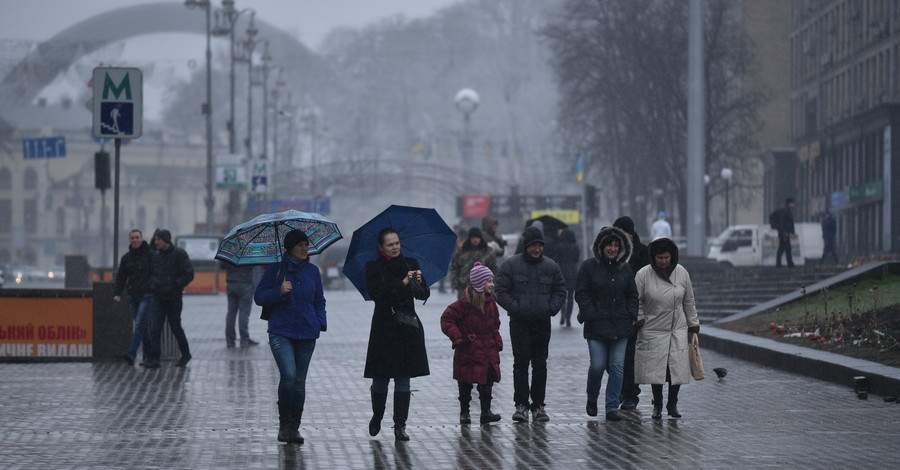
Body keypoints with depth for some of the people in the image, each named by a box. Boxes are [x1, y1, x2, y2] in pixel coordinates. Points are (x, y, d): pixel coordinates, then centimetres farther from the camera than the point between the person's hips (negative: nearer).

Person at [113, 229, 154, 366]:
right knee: (142, 326, 10)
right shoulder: (126, 257, 11)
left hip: (146, 296, -5)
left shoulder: (150, 255, -2)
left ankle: (132, 353, -25)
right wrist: (117, 293, -2)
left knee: (139, 324, -16)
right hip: (133, 297, 5)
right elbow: (121, 277, 11)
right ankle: (148, 355, 17)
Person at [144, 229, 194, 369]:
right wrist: (152, 285, 4)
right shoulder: (156, 255, 8)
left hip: (173, 299, -4)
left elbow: (189, 274, -11)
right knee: (155, 328, -6)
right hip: (158, 298, 4)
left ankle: (185, 354, 25)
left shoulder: (179, 254, -8)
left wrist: (175, 286, -16)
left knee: (175, 327, 4)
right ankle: (153, 358, -9)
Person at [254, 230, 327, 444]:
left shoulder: (312, 271, 12)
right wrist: (279, 291, -17)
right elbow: (259, 297, 0)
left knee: (299, 381, 5)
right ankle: (284, 424, -5)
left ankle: (294, 428, 14)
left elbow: (319, 301, 20)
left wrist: (321, 323, 4)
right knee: (289, 375, -20)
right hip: (281, 332, -4)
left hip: (306, 334, 4)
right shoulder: (275, 269, 1)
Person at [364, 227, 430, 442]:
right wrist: (402, 283, -21)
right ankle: (377, 417, 29)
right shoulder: (374, 268, 1)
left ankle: (400, 426, -1)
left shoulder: (410, 264, 8)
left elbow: (424, 295, 4)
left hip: (408, 327, 2)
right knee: (381, 378, 3)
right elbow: (376, 294, -13)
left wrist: (419, 282, -17)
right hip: (384, 328, -2)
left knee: (403, 378, -2)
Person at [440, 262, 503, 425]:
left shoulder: (490, 303, 8)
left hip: (488, 350, 5)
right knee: (465, 383, 4)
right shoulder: (465, 303, -13)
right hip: (468, 350, -5)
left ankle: (486, 412, 5)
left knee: (488, 381, 0)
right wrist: (455, 336, -19)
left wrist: (497, 342, 12)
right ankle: (464, 412, 14)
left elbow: (495, 325, 20)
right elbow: (447, 318, -12)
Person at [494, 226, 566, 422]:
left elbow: (560, 291, 13)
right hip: (519, 323, -3)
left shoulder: (551, 266, 7)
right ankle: (521, 404, 1)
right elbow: (501, 291, -1)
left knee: (540, 364, 6)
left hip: (542, 323, 3)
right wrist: (515, 308, -12)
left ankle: (538, 405, 12)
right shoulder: (511, 265, -1)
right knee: (521, 363, -3)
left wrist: (551, 308, -3)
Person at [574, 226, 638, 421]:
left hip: (620, 326, 3)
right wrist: (591, 315, -9)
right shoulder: (589, 267, 1)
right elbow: (581, 294, 0)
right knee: (597, 365, -7)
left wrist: (631, 315, 4)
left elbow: (632, 295, 19)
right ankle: (591, 400, 19)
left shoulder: (625, 269, 12)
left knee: (617, 367, -3)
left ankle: (612, 407, 2)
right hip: (596, 326, -3)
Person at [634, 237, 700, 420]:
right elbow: (636, 301, 1)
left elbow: (689, 301, 10)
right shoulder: (643, 275, -9)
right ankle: (657, 406, 15)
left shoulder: (681, 273, 0)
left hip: (678, 329, 2)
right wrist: (639, 319, -8)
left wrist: (693, 325, 13)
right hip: (653, 331, -2)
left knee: (677, 368, -1)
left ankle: (673, 404, 14)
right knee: (655, 368, 0)